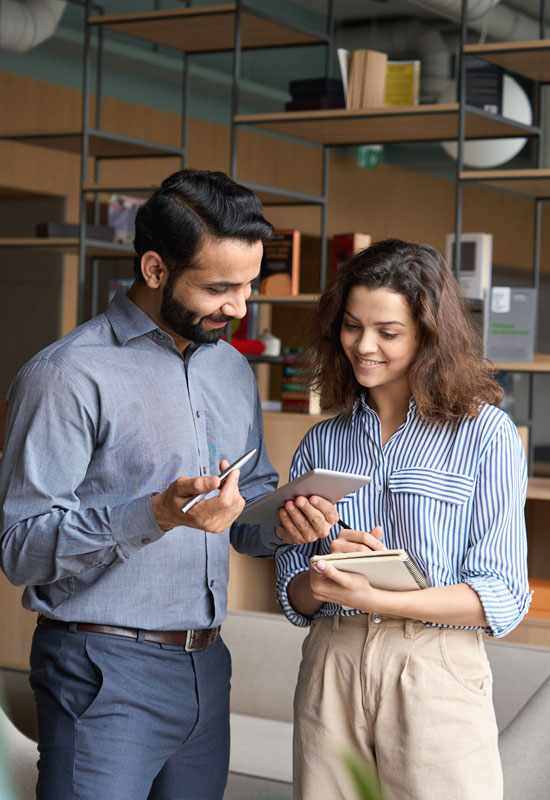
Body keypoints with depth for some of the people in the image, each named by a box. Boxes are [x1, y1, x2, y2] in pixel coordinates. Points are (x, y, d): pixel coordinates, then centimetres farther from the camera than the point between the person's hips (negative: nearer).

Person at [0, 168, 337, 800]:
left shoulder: (232, 369, 13)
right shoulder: (69, 375, -11)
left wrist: (282, 521, -4)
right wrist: (158, 513, -28)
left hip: (206, 669, 7)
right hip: (104, 673, -7)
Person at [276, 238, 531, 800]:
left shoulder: (485, 435, -3)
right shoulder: (321, 444, 10)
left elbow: (501, 596, -8)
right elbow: (294, 593, 10)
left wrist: (373, 598, -19)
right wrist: (331, 568, -12)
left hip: (437, 673, -3)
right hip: (330, 669, 3)